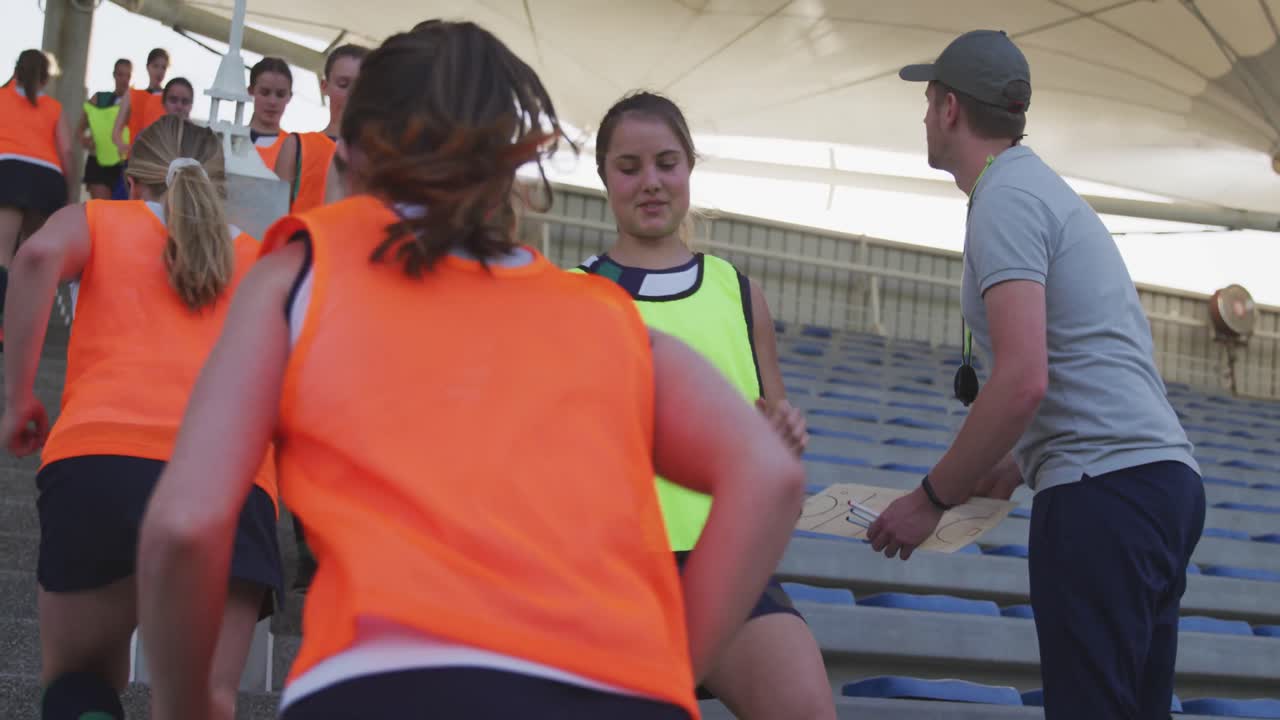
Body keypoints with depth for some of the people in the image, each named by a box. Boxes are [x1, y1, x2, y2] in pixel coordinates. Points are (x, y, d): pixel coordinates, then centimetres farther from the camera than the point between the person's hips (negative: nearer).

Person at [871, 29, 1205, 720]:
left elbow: (1023, 379, -19)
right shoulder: (1046, 188, 23)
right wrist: (1017, 465, 24)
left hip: (1103, 492, -10)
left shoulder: (1006, 199, -8)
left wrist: (932, 498, -10)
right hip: (1164, 477, 10)